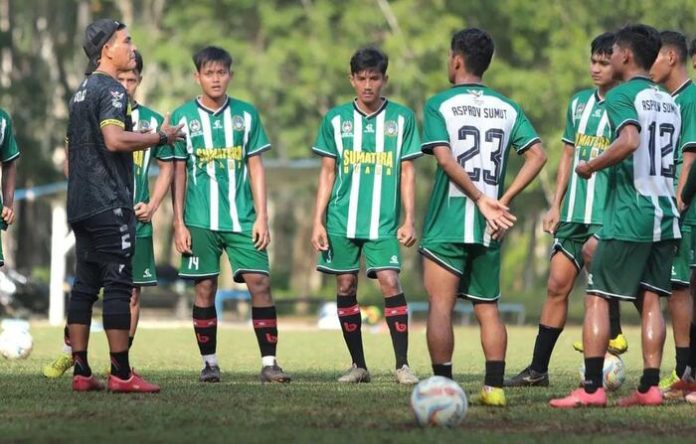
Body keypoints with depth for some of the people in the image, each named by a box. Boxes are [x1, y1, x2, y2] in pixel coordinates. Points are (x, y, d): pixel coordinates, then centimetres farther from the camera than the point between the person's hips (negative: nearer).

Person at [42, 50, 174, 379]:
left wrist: (152, 206, 2)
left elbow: (167, 167, 15)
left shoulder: (151, 121, 8)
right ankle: (67, 352, 9)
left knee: (132, 291, 2)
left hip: (135, 219, 2)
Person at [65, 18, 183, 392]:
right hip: (109, 206, -10)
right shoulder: (111, 90, -10)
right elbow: (114, 138, -25)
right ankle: (121, 373, -10)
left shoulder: (81, 92, 19)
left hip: (80, 204, 10)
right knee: (118, 285, -8)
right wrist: (160, 137, -14)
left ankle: (81, 372, 7)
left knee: (84, 285, 8)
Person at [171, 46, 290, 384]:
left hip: (242, 217, 1)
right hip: (200, 221, -1)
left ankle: (269, 363, -5)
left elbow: (255, 167, 8)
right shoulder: (183, 117, 4)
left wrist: (261, 217, 2)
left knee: (259, 283, -8)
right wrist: (179, 223, 1)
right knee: (205, 289, 1)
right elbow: (179, 172, 6)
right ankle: (209, 362, 12)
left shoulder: (246, 115, 7)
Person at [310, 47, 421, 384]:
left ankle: (403, 365, -10)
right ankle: (358, 365, 12)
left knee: (390, 281, -14)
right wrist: (318, 222, 4)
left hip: (384, 221, -2)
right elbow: (327, 173, 10)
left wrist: (409, 220, 0)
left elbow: (407, 172, 6)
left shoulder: (402, 118, 4)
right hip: (342, 220, 2)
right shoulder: (336, 119, 7)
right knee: (345, 287, 3)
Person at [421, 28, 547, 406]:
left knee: (440, 306, -2)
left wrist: (483, 201, -13)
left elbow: (446, 160, -15)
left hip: (447, 223, -4)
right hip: (488, 230, 4)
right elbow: (537, 155, 0)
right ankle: (494, 387, 5)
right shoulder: (507, 108, 9)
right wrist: (502, 201, -1)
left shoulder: (439, 105, -3)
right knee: (488, 308, 11)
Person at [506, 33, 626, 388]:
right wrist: (555, 206, 15)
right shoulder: (579, 103, 13)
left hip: (610, 212, -6)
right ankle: (538, 369, 10)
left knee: (595, 252, -28)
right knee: (558, 284, 5)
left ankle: (615, 332, -9)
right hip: (574, 211, 6)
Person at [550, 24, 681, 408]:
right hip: (666, 214, 7)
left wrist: (590, 167, -13)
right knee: (649, 300, 9)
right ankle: (650, 387, 3)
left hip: (629, 215, -7)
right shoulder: (668, 102, 16)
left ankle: (592, 388, -8)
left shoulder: (621, 95, -8)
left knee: (597, 298, -3)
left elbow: (629, 142, -25)